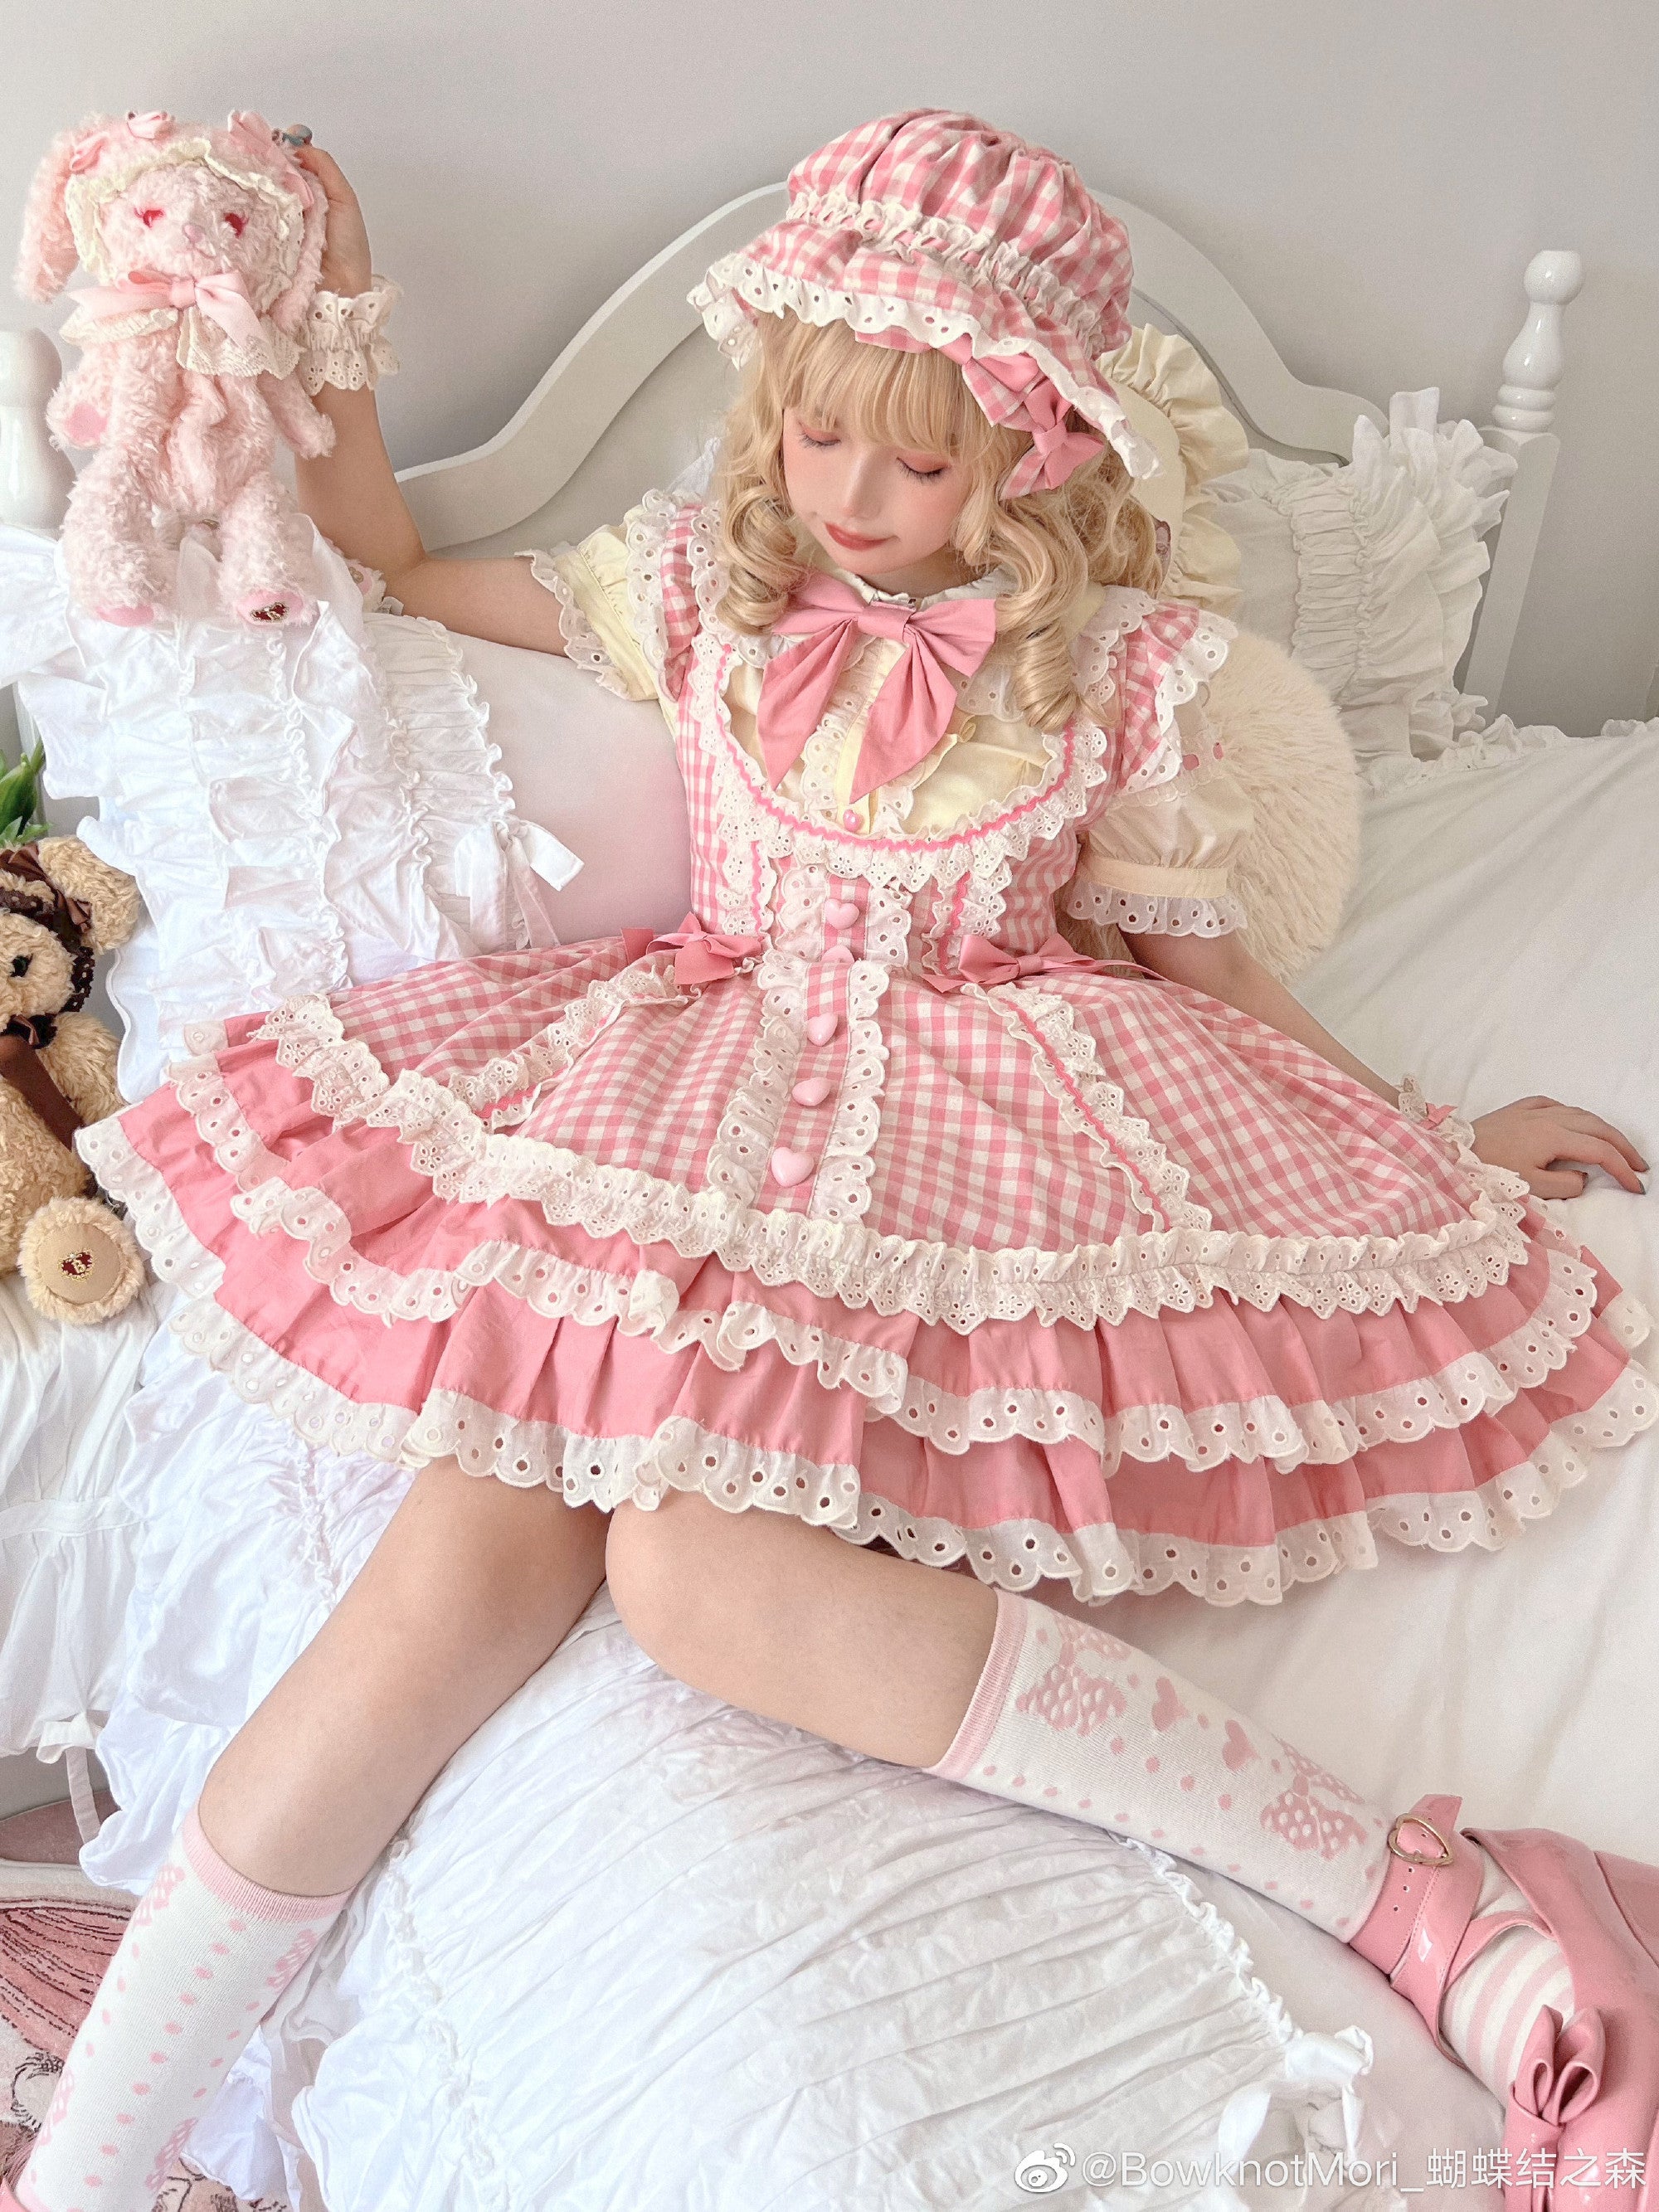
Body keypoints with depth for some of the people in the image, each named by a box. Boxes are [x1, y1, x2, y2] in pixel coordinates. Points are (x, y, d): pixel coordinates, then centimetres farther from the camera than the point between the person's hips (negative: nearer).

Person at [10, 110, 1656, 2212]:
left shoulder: (1115, 660, 4)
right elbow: (389, 574, 23)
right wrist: (338, 324, 15)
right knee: (464, 1570, -21)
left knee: (703, 1566, -32)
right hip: (687, 1099, 3)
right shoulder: (699, 578, 11)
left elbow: (1193, 958, 12)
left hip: (974, 1130, -3)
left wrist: (1440, 1138, 11)